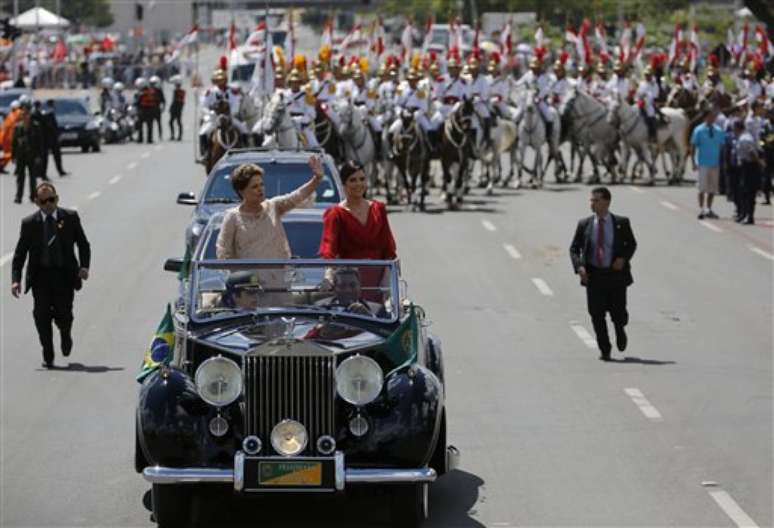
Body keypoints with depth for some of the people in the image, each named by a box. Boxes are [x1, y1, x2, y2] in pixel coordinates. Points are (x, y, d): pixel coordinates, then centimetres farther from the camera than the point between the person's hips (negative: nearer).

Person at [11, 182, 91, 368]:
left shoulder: (70, 217, 4)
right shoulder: (29, 223, 3)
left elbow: (83, 244, 8)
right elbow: (19, 254, 4)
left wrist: (84, 266, -9)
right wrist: (15, 279, -7)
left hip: (65, 274, 0)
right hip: (40, 274, 0)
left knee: (63, 314, -8)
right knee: (42, 314, -7)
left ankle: (66, 334, 29)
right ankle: (48, 356, 7)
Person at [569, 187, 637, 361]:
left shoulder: (621, 223, 0)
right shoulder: (584, 224, 3)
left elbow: (632, 244, 11)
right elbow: (574, 249, 6)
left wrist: (623, 258, -9)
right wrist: (579, 266, -12)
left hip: (616, 274, -1)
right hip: (594, 275, 1)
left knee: (618, 312, -2)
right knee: (597, 314, -3)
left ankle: (620, 330, 34)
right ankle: (604, 350, 11)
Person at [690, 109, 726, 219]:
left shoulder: (719, 131, 5)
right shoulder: (699, 131, -5)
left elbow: (722, 146, 10)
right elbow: (693, 147, -3)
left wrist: (722, 163, 8)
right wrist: (693, 162, -9)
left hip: (715, 164, 4)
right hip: (703, 164, -4)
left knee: (713, 189, 8)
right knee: (702, 188, -5)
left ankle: (709, 209, 18)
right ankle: (701, 210, 0)